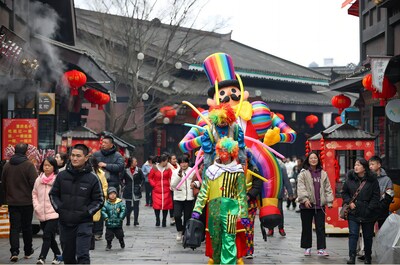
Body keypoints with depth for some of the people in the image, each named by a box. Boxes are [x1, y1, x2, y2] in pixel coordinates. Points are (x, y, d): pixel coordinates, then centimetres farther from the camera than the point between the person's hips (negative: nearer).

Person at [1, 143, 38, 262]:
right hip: (27, 201, -3)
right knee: (27, 227, 10)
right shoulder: (29, 165, -14)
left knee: (14, 227, 3)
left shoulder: (7, 165, 1)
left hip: (12, 201, 3)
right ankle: (28, 251, 20)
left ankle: (14, 251, -11)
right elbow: (35, 183, -16)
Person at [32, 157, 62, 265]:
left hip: (54, 213, -6)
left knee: (47, 236, -12)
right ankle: (58, 255, 31)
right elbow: (34, 193, 16)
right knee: (50, 237, 16)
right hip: (42, 214, 6)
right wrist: (36, 206, 5)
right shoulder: (39, 179, 6)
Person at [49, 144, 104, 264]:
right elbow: (53, 194, 13)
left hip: (84, 223, -4)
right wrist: (59, 209, -2)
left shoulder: (92, 178, -5)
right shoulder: (62, 175, 3)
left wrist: (86, 212, -11)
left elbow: (99, 200, 0)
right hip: (65, 222, 4)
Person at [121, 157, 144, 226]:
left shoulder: (138, 170, 0)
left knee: (136, 206, -2)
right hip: (128, 192, 0)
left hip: (136, 192, 0)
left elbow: (143, 179, 9)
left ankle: (136, 221, 2)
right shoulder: (125, 171, -2)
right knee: (128, 207, 3)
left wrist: (140, 185, -1)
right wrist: (124, 185, 0)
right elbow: (122, 179, 9)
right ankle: (128, 221, 13)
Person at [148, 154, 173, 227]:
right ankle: (157, 219, 10)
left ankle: (164, 221, 13)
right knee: (156, 205, -5)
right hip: (157, 191, -1)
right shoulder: (154, 168, -2)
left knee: (166, 205, 2)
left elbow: (171, 177, -4)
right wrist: (153, 185, -5)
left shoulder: (168, 168, 1)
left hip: (166, 191, 1)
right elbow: (150, 178, 6)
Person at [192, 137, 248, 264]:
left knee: (228, 240, -9)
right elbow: (203, 192, 8)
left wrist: (244, 214, -1)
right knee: (215, 239, 10)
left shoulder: (238, 171, 4)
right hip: (214, 209, 3)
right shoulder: (211, 170, 10)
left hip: (230, 209, -3)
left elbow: (242, 195, 2)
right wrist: (197, 209, 0)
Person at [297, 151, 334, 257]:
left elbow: (327, 188, 13)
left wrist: (329, 201, 6)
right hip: (307, 205, -2)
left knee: (321, 227, 0)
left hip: (320, 205, 2)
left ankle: (321, 249, 2)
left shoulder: (323, 174, 11)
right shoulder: (303, 173, 0)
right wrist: (304, 199, -22)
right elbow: (301, 187, -9)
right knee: (307, 228, 7)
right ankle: (307, 248, 17)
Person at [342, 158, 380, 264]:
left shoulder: (372, 180, -5)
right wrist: (349, 202, -5)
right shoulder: (350, 179, 2)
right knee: (353, 234, -6)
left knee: (368, 236, 10)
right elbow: (344, 192, 11)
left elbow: (376, 196, -4)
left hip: (367, 214, -1)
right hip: (353, 213, 1)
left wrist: (370, 208, -12)